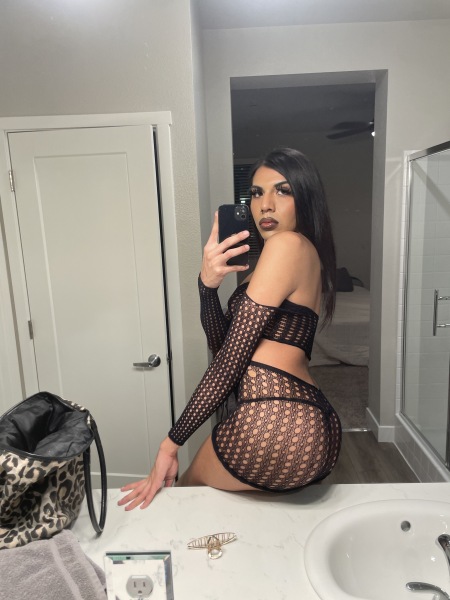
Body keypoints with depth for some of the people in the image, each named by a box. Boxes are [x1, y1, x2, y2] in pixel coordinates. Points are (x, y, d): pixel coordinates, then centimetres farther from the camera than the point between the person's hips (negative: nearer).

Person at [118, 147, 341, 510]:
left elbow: (232, 358, -12)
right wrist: (208, 284, -8)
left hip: (273, 424, -9)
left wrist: (173, 441, -5)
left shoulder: (287, 243, -10)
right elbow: (222, 345, 10)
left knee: (186, 491, 20)